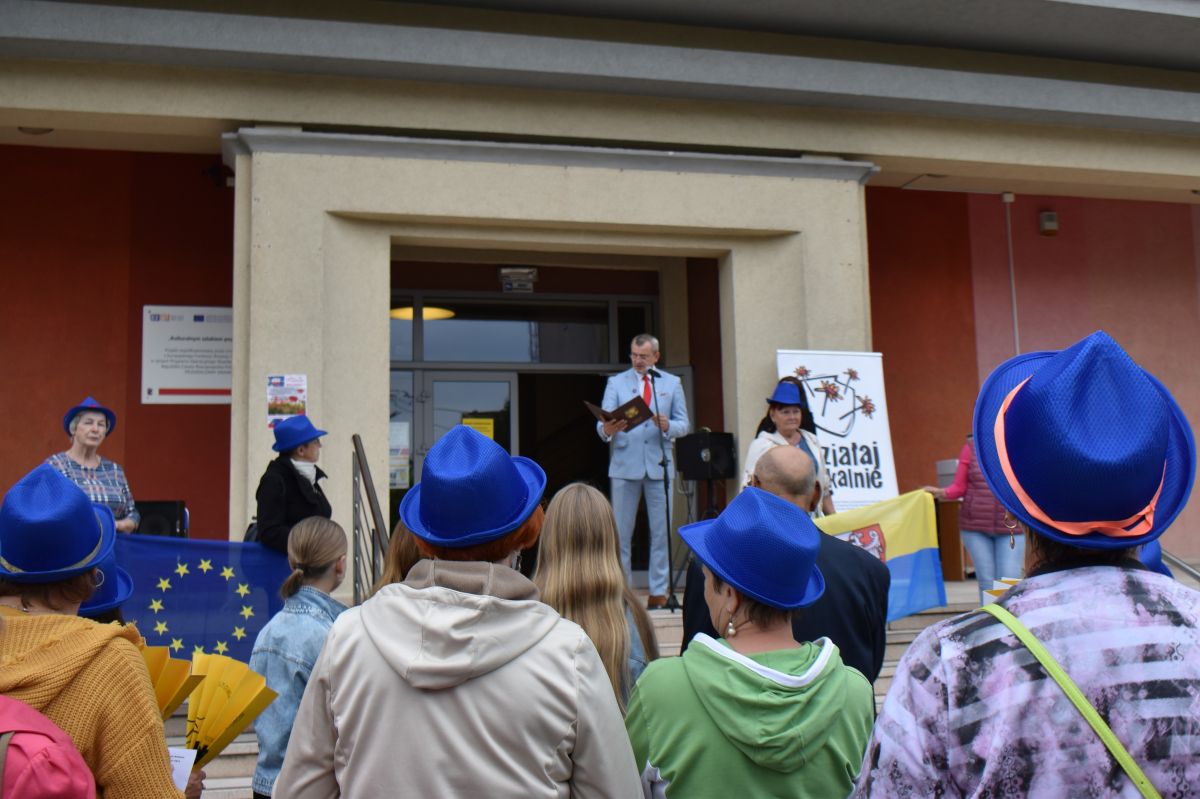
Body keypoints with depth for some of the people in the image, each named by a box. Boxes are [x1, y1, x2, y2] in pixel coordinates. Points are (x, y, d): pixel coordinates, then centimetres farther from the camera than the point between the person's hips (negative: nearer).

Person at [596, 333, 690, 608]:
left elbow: (684, 424, 7)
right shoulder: (616, 382, 9)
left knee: (661, 531, 3)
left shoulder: (672, 383, 12)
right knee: (620, 532, 1)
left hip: (658, 465, 1)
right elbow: (602, 423, 0)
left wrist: (667, 426, -15)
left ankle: (658, 592, 11)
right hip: (625, 465, -1)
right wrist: (607, 429, -24)